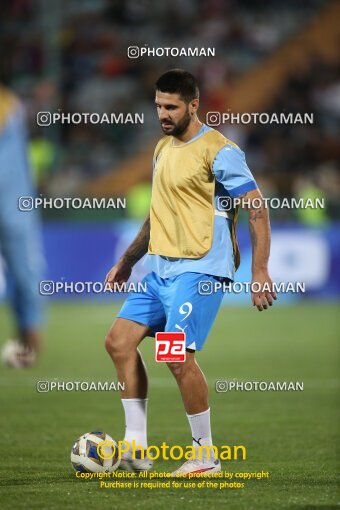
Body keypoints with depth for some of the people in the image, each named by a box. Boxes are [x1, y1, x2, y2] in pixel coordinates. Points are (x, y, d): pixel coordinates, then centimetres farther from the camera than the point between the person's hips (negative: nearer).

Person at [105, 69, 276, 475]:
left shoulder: (218, 151, -12)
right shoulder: (163, 148, 15)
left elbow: (257, 208, -12)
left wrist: (259, 271, -18)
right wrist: (127, 262, 25)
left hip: (200, 269, -9)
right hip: (161, 267, 9)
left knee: (178, 355, -15)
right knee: (119, 341, 1)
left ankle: (205, 455, -1)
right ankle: (135, 447, 5)